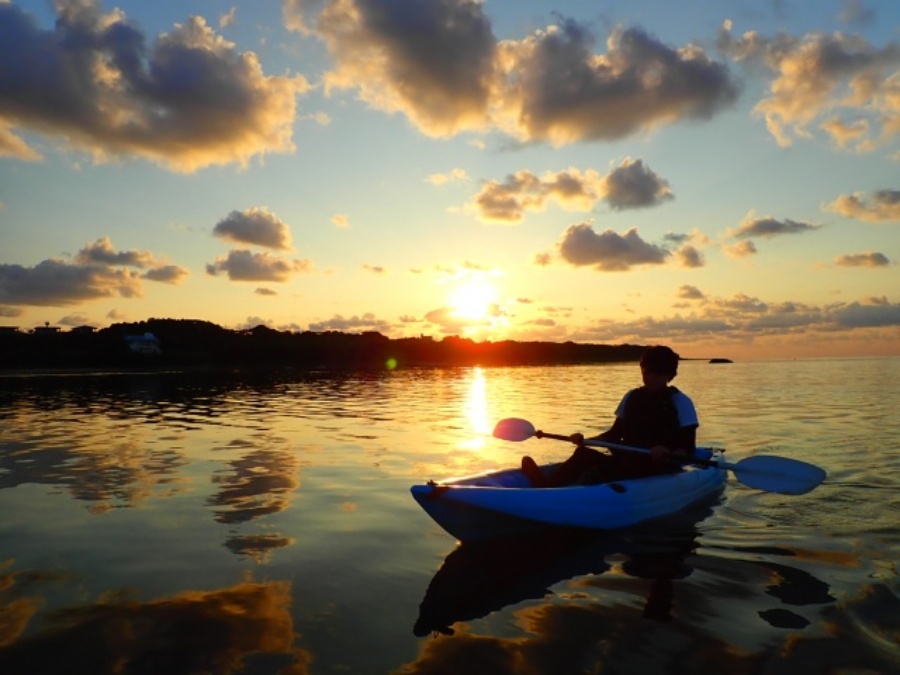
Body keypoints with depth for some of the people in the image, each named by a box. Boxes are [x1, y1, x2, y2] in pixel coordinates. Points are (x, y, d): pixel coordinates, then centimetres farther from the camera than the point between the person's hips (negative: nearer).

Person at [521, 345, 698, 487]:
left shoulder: (680, 402, -2)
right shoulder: (632, 397, 12)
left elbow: (688, 450, -6)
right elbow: (614, 434, 15)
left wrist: (667, 454, -28)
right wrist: (585, 440, -2)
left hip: (660, 468, -5)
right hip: (627, 461, 5)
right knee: (585, 454, -23)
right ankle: (548, 486, -46)